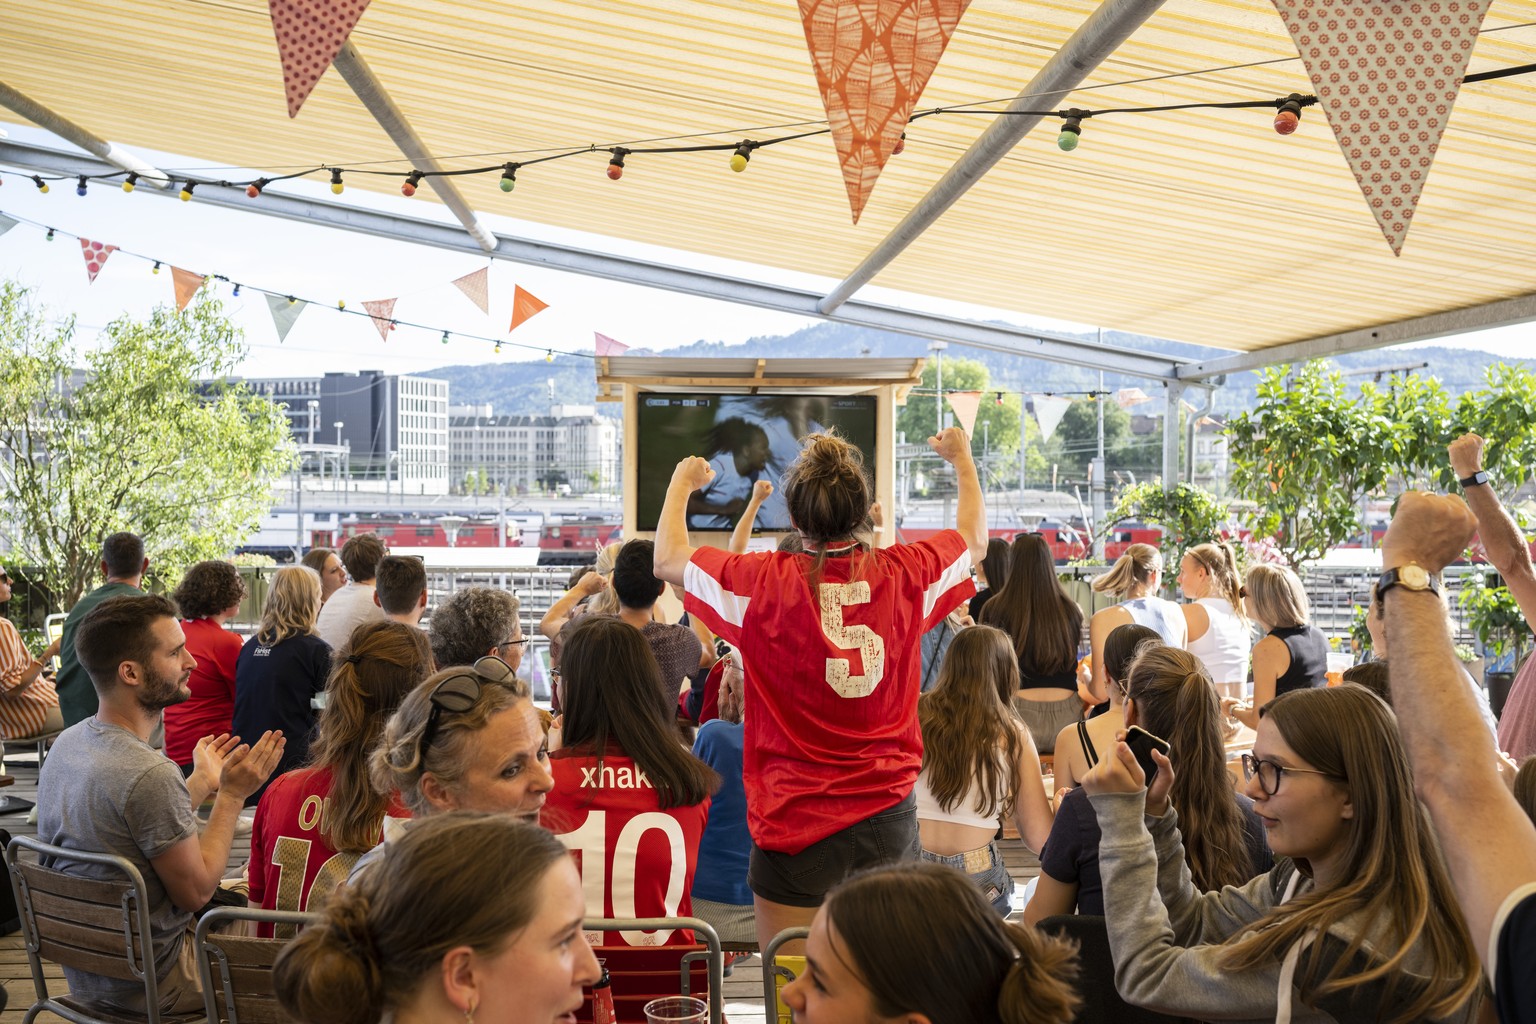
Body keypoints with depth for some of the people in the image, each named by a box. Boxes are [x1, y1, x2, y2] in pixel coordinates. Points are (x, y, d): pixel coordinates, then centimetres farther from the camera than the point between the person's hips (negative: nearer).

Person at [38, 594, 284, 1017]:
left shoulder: (69, 741, -1)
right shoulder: (149, 775, -29)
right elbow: (196, 890, -19)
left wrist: (202, 781, 14)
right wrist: (233, 795, -11)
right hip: (146, 986, -9)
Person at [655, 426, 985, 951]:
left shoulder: (768, 583, -12)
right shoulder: (905, 573, -3)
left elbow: (667, 559, 5)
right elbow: (975, 535, 20)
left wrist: (682, 481, 22)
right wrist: (962, 457, 37)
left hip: (796, 817, -3)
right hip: (889, 812, 3)